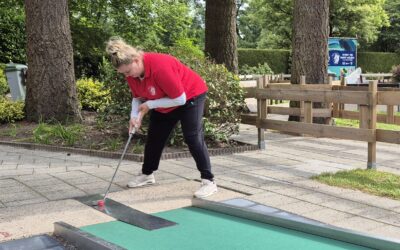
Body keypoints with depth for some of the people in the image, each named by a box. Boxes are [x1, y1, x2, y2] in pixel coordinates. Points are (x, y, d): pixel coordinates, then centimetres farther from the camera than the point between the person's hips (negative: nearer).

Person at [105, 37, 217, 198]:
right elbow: (137, 97, 0)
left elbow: (180, 99, -33)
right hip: (163, 104, 8)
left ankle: (208, 181, -9)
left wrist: (150, 105, -28)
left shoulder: (160, 66, -39)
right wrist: (135, 116, -19)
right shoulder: (131, 73, -15)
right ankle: (147, 174, 30)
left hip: (190, 96, -8)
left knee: (193, 138, -15)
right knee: (154, 137, 12)